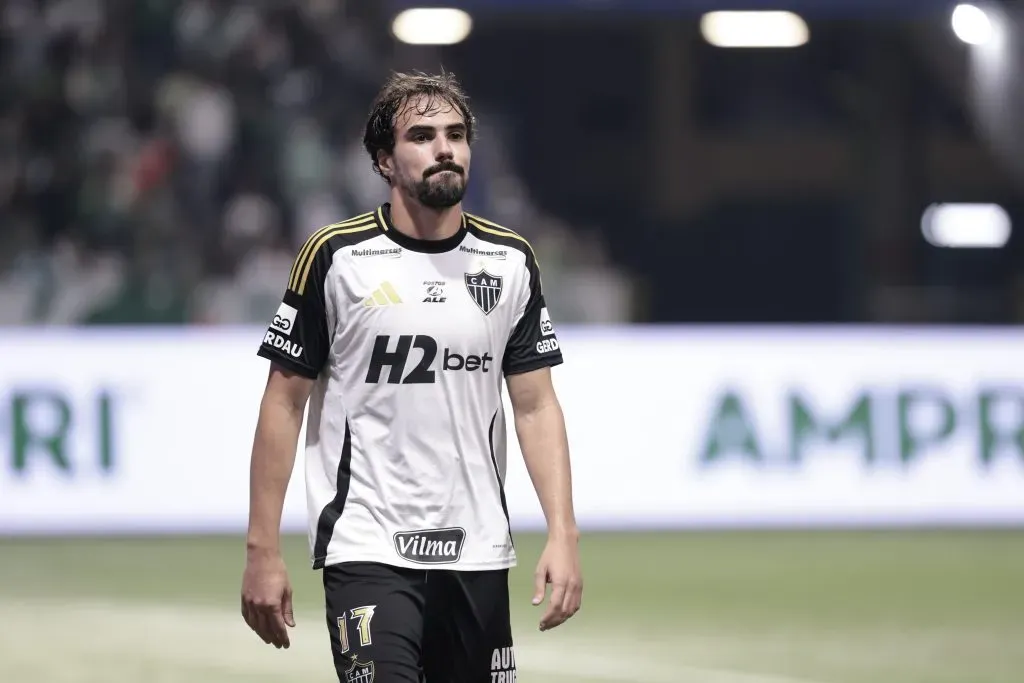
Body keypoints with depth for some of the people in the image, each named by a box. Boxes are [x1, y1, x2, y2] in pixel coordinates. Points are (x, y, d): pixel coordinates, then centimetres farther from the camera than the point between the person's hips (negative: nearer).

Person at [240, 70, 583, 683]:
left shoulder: (511, 261, 6)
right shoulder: (335, 256, -3)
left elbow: (536, 406, 7)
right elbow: (284, 404, -1)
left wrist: (563, 536, -4)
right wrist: (263, 551, -5)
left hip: (478, 555, 4)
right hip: (367, 551, -4)